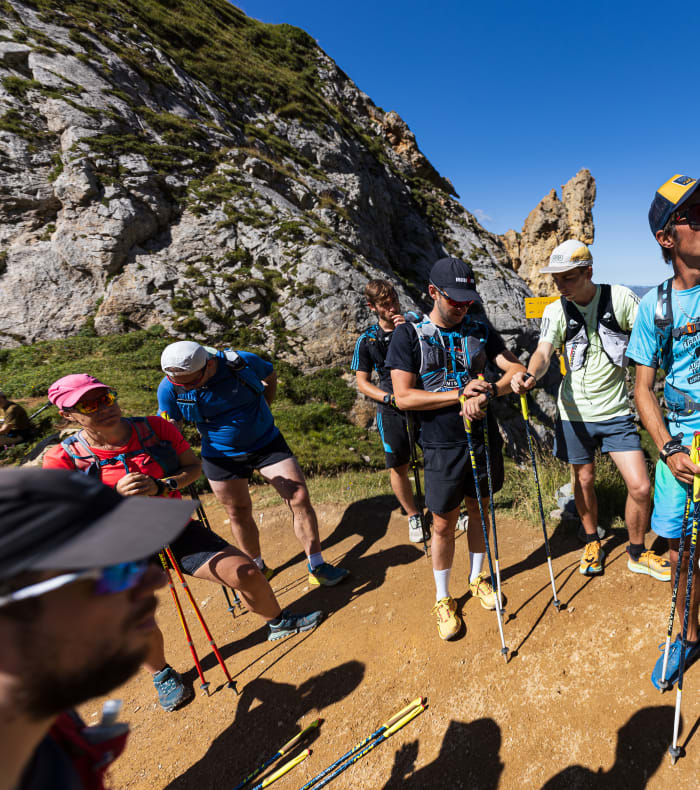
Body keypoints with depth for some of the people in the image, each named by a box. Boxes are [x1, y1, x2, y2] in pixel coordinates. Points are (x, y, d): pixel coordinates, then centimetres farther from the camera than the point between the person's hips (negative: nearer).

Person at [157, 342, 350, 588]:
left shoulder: (243, 362, -19)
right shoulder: (169, 388, -16)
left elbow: (270, 377, 4)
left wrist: (261, 412, 2)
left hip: (267, 443, -1)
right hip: (222, 456, 1)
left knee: (299, 497, -8)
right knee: (239, 513, 10)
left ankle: (317, 566, 8)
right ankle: (258, 568, 36)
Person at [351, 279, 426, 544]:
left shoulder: (415, 321, 0)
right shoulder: (367, 340, -1)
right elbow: (362, 382, 1)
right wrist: (389, 398, -15)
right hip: (392, 411, 0)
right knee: (398, 467, 6)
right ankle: (413, 516, 31)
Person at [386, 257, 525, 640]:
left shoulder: (480, 329, 3)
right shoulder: (408, 335, -9)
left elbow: (516, 369, 1)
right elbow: (404, 397, -16)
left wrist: (487, 392, -20)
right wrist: (461, 394, -20)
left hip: (484, 437, 4)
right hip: (443, 446, -3)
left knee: (479, 509, 19)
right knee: (443, 523, 8)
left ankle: (477, 578, 42)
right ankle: (442, 598, 31)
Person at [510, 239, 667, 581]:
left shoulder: (619, 298, -6)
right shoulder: (555, 311, -5)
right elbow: (544, 352, -18)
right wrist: (530, 374, -39)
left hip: (616, 412, 0)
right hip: (575, 413, 1)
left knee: (640, 487, -1)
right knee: (584, 481, 14)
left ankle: (637, 554, 26)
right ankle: (593, 543, 39)